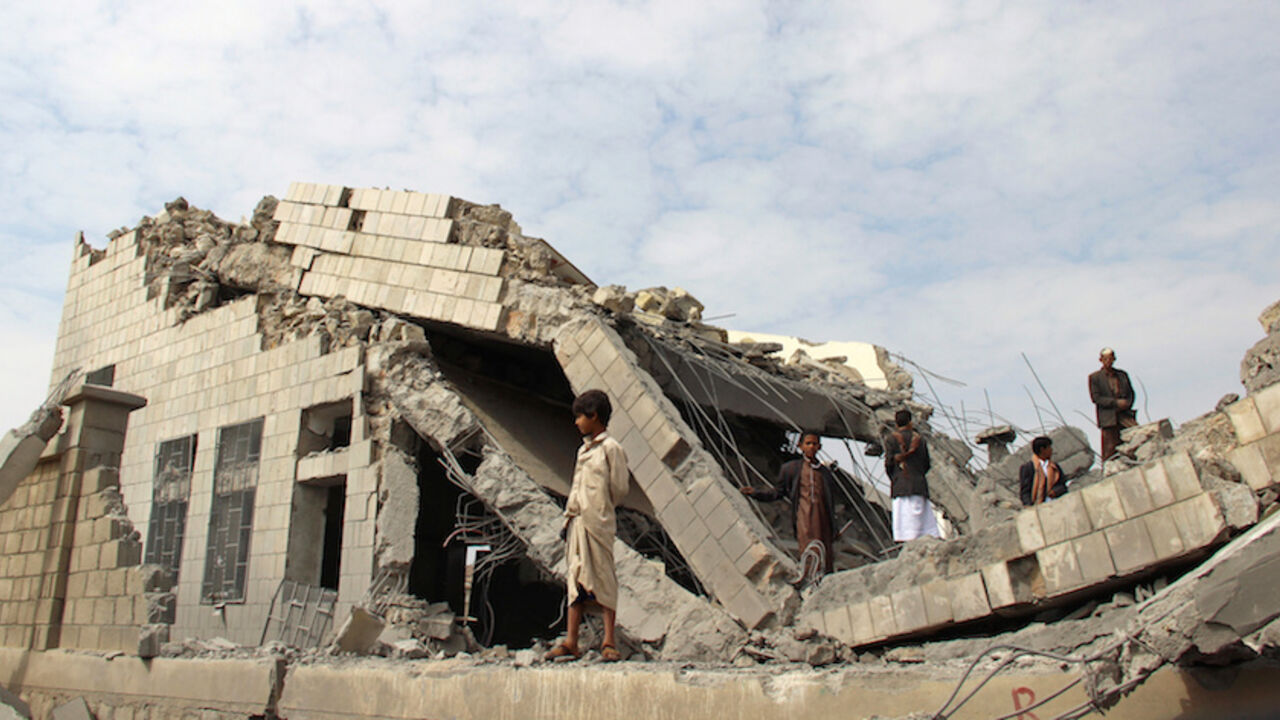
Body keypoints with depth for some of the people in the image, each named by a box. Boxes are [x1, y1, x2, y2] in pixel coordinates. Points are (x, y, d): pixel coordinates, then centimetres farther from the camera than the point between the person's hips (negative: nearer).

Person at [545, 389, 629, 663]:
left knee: (603, 579, -2)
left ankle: (609, 643, 4)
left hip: (598, 522, -7)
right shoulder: (583, 449, 17)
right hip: (578, 522, 7)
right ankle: (571, 642, 12)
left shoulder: (611, 448, -6)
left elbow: (619, 489, -6)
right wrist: (568, 517, 12)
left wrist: (600, 508, 5)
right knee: (576, 579, 8)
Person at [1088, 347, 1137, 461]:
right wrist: (1116, 402, -13)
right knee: (1111, 449, -6)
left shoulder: (1123, 374, 18)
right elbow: (1095, 398, -4)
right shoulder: (1094, 378, 6)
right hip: (1109, 419, -3)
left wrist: (1127, 404, -4)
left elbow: (1130, 393, 17)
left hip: (1125, 415, 3)